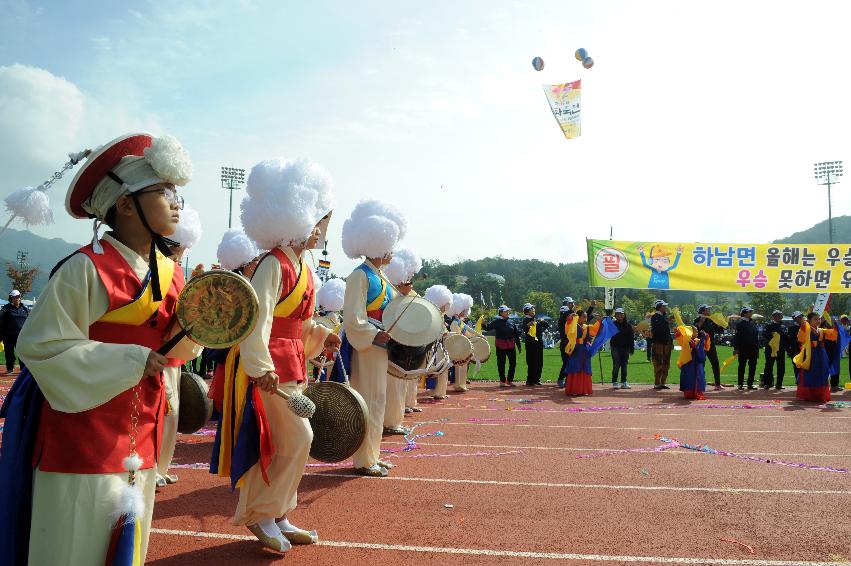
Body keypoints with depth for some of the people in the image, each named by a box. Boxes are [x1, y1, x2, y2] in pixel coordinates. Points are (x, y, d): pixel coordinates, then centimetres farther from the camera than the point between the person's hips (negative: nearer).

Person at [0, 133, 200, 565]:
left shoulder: (170, 273, 5)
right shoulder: (86, 269, -16)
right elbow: (38, 345, -17)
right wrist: (132, 362, -22)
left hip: (140, 440, 7)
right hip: (82, 439, -7)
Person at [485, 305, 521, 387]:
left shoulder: (511, 322, 6)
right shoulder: (497, 321, -4)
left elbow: (516, 334, 11)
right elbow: (487, 328, -9)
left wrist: (519, 346, 12)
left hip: (511, 345, 4)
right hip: (500, 345, -4)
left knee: (513, 362, 4)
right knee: (501, 363, 3)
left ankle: (510, 380, 19)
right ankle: (502, 381, 16)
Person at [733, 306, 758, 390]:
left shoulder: (753, 323, 12)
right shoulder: (740, 323, -5)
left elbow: (756, 336, 16)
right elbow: (737, 336, -9)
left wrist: (757, 348, 12)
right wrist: (736, 348, -14)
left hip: (753, 349, 6)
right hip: (743, 349, -6)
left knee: (752, 367, 7)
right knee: (742, 366, 0)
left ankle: (750, 384, 15)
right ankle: (740, 384, 5)